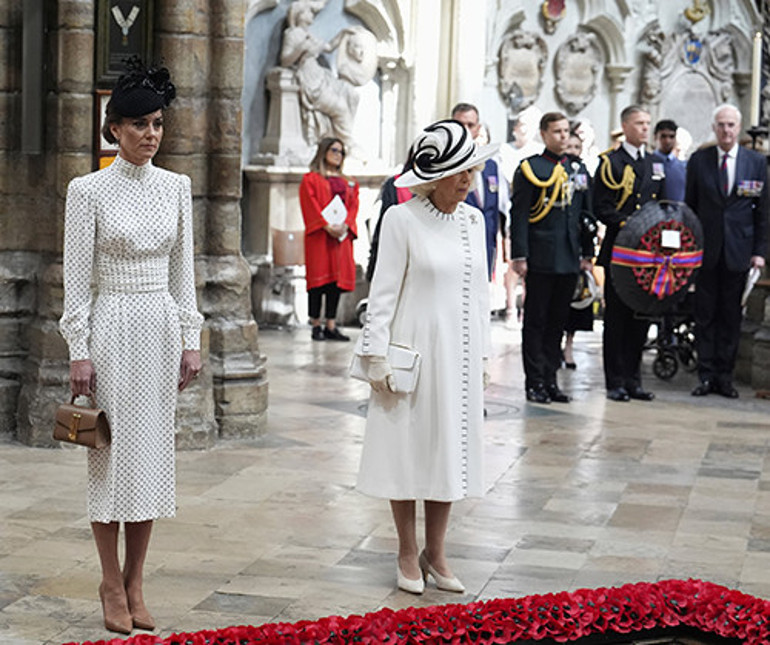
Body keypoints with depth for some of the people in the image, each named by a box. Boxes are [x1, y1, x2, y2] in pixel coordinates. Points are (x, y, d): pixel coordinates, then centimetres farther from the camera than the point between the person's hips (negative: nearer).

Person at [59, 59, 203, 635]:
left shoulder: (176, 187, 7)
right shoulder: (89, 191, -6)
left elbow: (183, 270, 10)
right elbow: (76, 278, -6)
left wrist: (191, 339, 7)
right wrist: (79, 352, -9)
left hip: (162, 328, 4)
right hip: (113, 328, -4)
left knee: (154, 451, 6)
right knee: (114, 452, 0)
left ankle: (136, 582, 15)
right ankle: (112, 584, 11)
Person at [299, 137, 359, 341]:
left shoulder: (349, 183, 19)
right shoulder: (311, 179, 5)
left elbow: (353, 206, 9)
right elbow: (311, 206, -6)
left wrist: (345, 225, -9)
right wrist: (327, 227, -18)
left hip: (342, 237, 4)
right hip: (319, 236, -4)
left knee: (338, 278, 1)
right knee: (319, 277, -7)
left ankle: (331, 326, 3)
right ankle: (316, 326, -4)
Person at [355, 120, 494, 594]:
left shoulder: (473, 220, 8)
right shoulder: (403, 220, -8)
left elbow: (479, 291, 14)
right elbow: (384, 291, -7)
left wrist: (481, 355, 13)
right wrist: (377, 355, -11)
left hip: (459, 354, 5)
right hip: (414, 350, -5)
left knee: (451, 450, 9)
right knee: (409, 449, 3)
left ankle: (436, 554, 20)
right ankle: (408, 555, 15)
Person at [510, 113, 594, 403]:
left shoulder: (579, 169, 14)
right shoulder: (530, 168, -3)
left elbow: (586, 214, 18)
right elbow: (519, 215, -7)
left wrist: (587, 253, 12)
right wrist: (520, 256, -13)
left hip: (569, 259, 5)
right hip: (540, 259, -5)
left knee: (557, 321, 10)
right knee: (536, 322, 1)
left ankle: (550, 380, 16)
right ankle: (535, 382, 6)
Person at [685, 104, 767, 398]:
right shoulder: (699, 160, 4)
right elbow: (690, 205, 7)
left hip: (739, 250, 0)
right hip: (706, 249, 0)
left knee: (731, 316, 5)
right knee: (705, 315, 3)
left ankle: (725, 376, 12)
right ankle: (706, 375, 8)